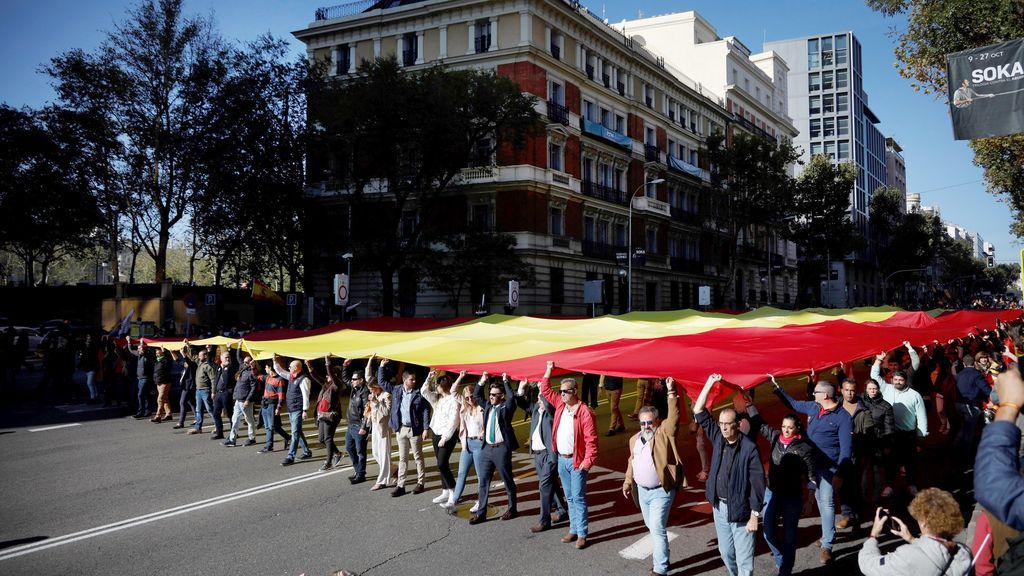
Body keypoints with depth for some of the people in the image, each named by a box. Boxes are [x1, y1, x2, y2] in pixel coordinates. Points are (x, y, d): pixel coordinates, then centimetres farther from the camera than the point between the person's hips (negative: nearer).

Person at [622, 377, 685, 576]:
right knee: (652, 527, 18)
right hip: (642, 490, 7)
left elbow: (673, 416, -24)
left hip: (661, 491, -7)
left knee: (657, 528, -8)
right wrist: (627, 482, 17)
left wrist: (671, 392, -31)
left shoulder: (664, 433, -10)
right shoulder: (635, 439, 9)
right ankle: (660, 554, 36)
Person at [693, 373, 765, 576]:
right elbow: (699, 412, 1)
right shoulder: (718, 438, -1)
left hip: (740, 510, -6)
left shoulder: (749, 448, -18)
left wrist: (754, 515, -16)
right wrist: (709, 384, -3)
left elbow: (757, 483, -16)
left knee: (744, 560, 2)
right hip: (719, 507, 6)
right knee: (726, 552, 20)